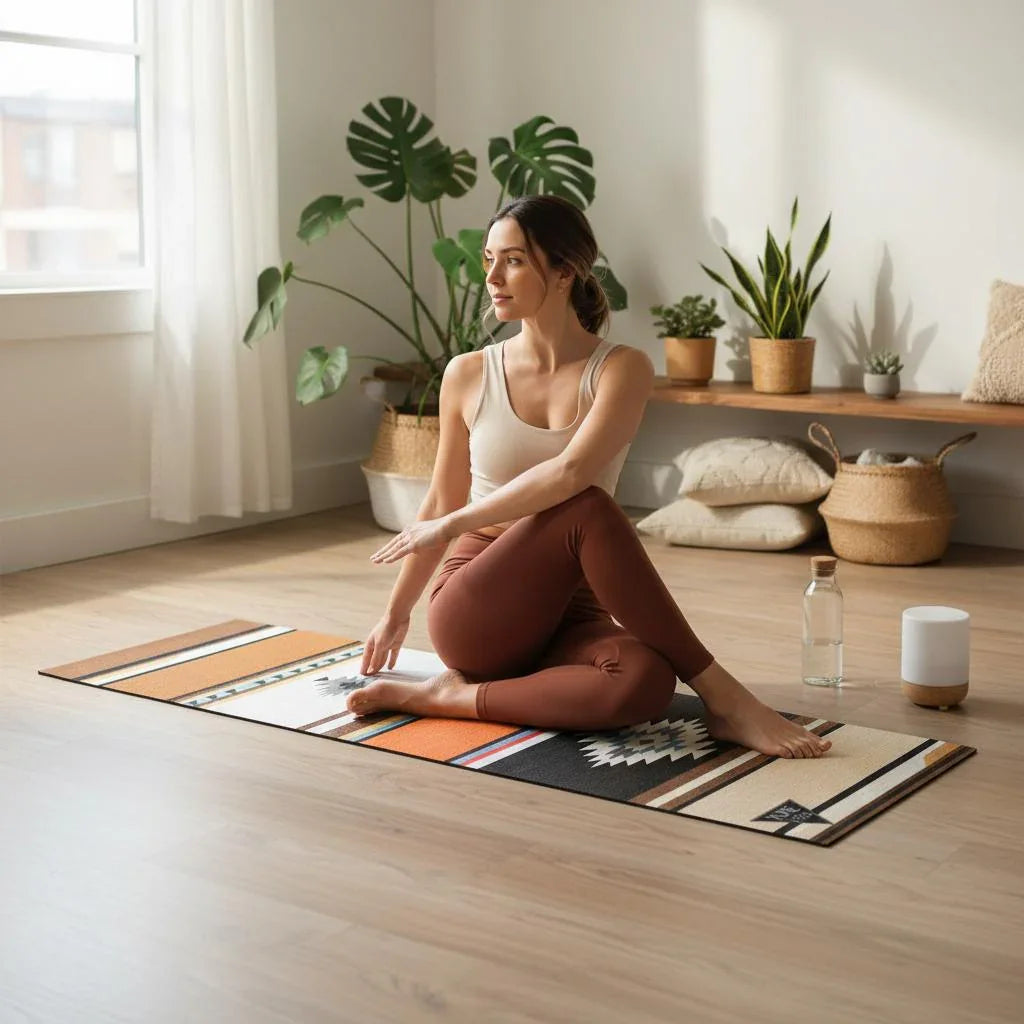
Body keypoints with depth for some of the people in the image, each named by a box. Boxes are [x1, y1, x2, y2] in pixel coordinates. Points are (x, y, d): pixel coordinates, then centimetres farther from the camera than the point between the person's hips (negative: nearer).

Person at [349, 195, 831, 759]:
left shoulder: (622, 368, -4)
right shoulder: (467, 375, 3)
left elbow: (571, 472, -21)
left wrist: (453, 526, -18)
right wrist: (396, 614, 23)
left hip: (565, 614, 0)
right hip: (473, 616, 1)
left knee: (646, 682, -35)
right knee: (587, 511, -31)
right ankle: (722, 698, -25)